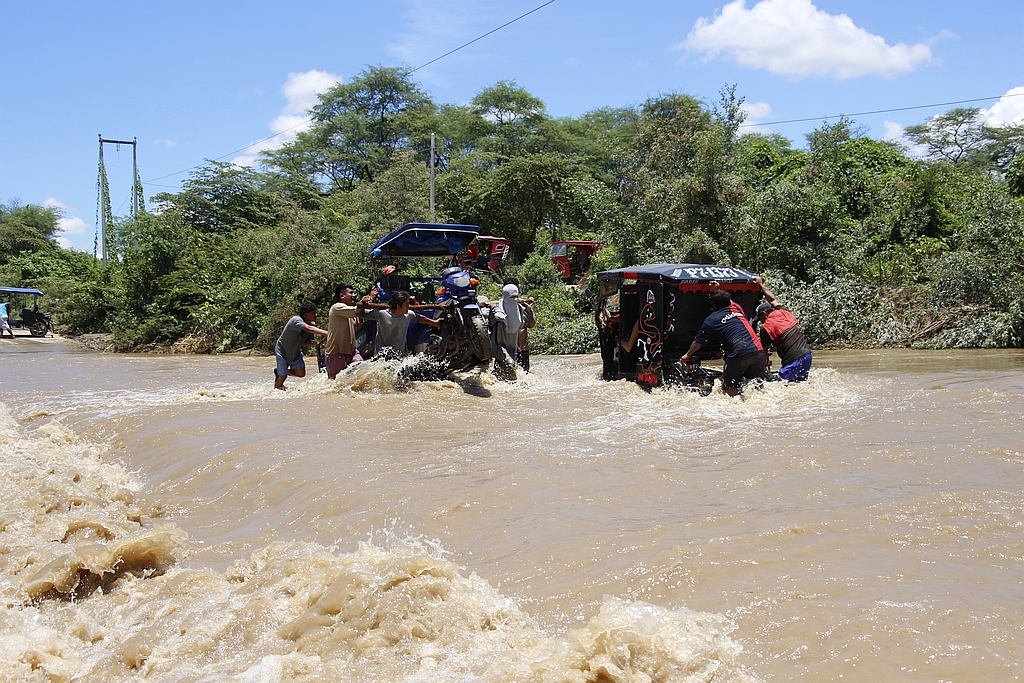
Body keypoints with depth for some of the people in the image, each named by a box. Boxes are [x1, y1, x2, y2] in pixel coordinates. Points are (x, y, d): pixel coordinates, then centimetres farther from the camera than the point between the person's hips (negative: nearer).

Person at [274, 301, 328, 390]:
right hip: (283, 351, -7)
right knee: (283, 376, -2)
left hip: (295, 353, 7)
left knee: (301, 373, -4)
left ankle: (280, 372, 21)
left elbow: (305, 342, -2)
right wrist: (325, 333, -56)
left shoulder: (312, 324, -7)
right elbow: (308, 328, -48)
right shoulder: (296, 320, -30)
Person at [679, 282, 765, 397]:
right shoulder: (736, 308, 21)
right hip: (758, 350, 5)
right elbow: (729, 302, 49)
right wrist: (718, 291, 58)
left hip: (739, 353, -5)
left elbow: (698, 342, 19)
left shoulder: (711, 320, 9)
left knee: (728, 387, 4)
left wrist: (687, 355, 34)